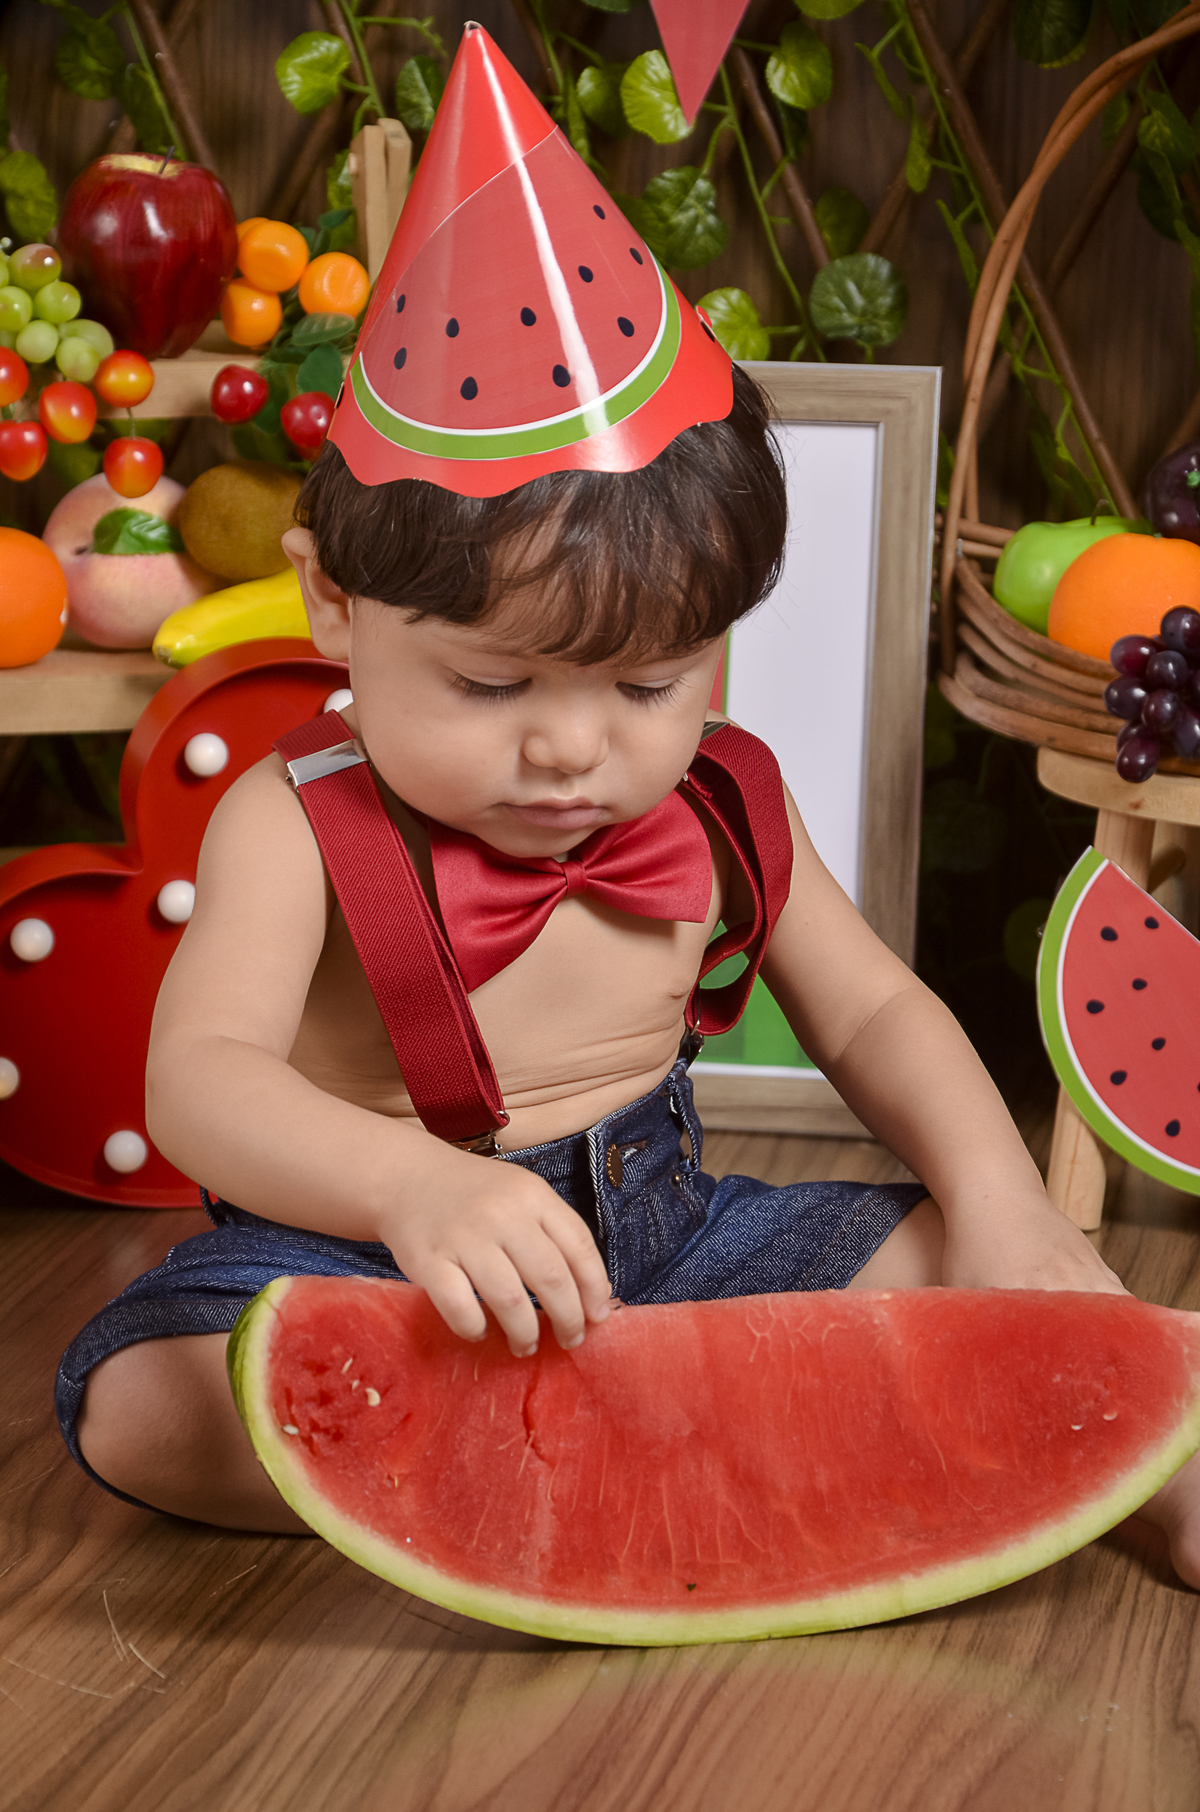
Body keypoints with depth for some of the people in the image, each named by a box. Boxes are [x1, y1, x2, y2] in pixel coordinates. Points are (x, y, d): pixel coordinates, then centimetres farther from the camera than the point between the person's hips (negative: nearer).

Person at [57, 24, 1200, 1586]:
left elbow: (871, 1012, 7)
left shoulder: (717, 812, -3)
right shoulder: (298, 828, -16)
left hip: (660, 1223, 4)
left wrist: (993, 1190, -13)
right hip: (363, 1247, -3)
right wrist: (413, 1182, -50)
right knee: (141, 1399, -32)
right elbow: (200, 1079, -29)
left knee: (964, 1264, -12)